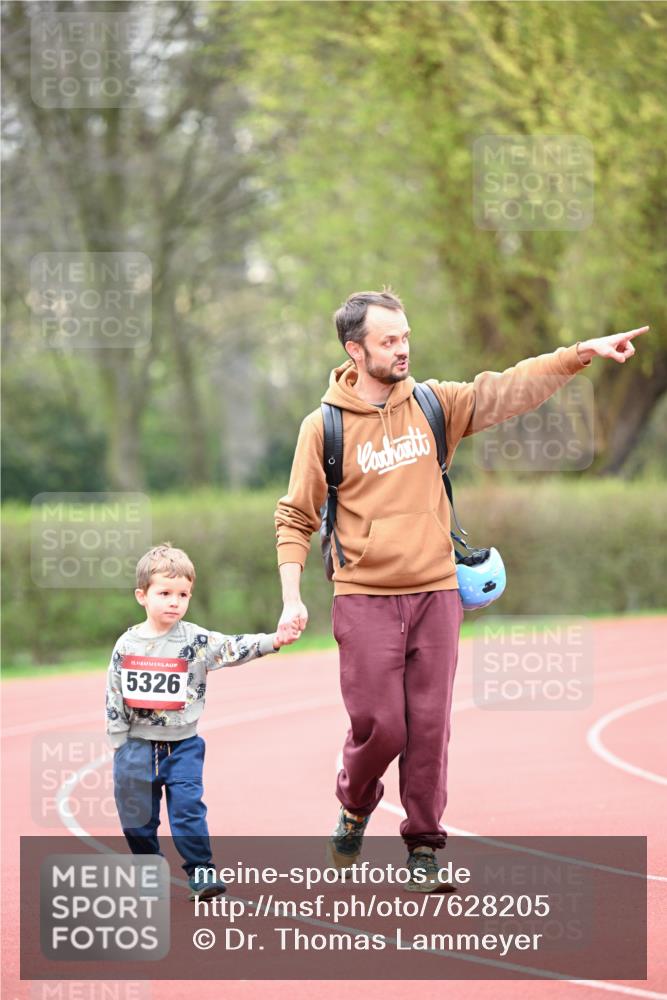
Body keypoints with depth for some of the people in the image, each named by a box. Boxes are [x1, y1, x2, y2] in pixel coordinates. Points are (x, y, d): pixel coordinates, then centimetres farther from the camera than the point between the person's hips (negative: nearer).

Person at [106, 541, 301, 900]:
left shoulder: (196, 640, -4)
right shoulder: (127, 645, -2)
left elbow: (234, 648, -17)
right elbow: (114, 697, 2)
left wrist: (274, 640, -33)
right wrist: (119, 744, 0)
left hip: (182, 745, -1)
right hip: (137, 745, 1)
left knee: (188, 809, -9)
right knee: (137, 816, 8)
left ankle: (201, 873, -3)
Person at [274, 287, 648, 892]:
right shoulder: (324, 426, -2)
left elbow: (508, 390, -3)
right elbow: (295, 519, 2)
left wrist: (584, 353, -15)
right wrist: (292, 599, -6)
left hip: (435, 595, 3)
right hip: (365, 600, -2)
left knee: (429, 728, 2)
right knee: (379, 727, -5)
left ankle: (424, 847, 13)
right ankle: (355, 808, 25)